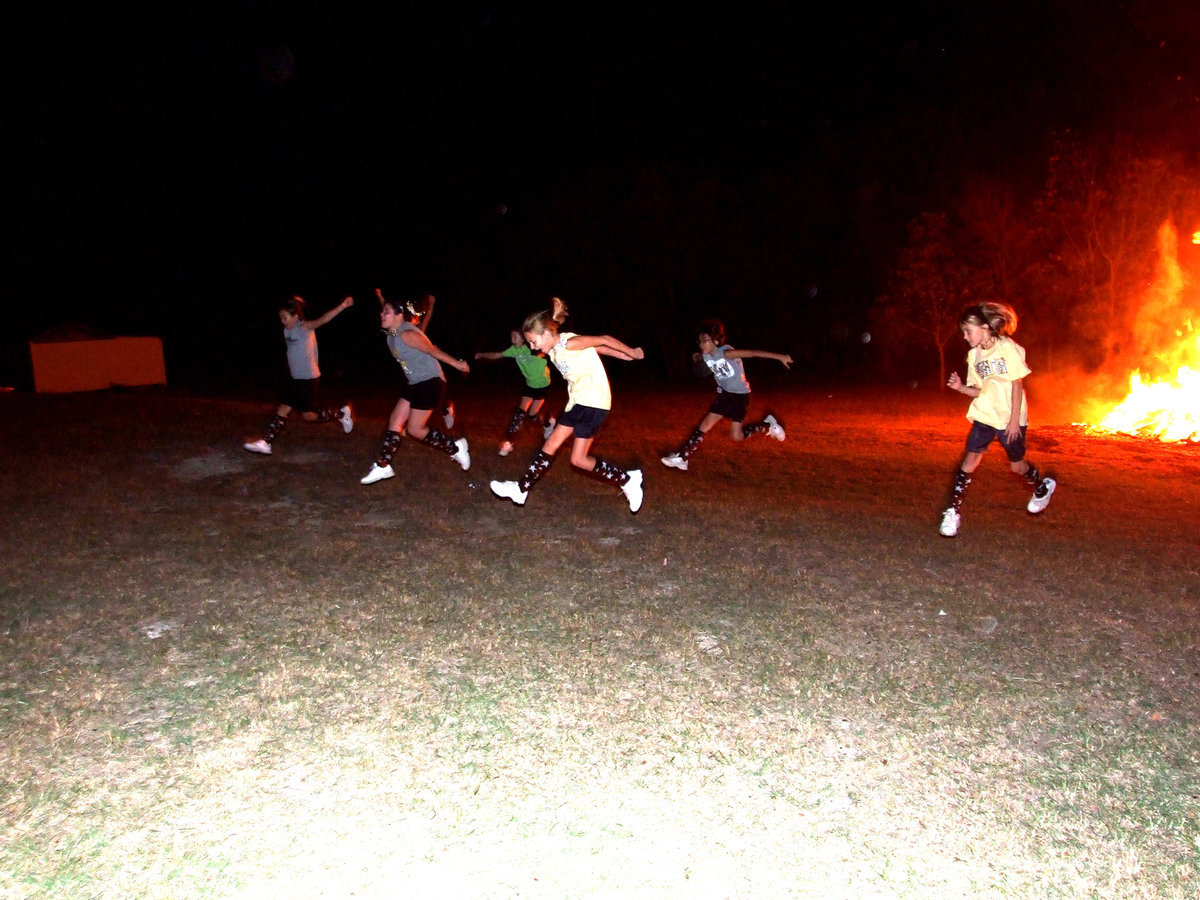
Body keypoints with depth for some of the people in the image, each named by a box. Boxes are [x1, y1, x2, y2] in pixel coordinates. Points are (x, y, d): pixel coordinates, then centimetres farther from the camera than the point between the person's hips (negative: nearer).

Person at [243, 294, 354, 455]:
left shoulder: (305, 327, -16)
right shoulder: (287, 330, 6)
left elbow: (323, 320, -32)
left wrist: (341, 307, -49)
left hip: (309, 378, -7)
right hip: (295, 377, 7)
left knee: (308, 415, -1)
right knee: (283, 409, 6)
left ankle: (341, 414, 17)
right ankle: (266, 442, 8)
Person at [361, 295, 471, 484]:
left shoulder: (406, 334, -22)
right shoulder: (392, 334, 3)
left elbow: (433, 350, -15)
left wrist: (457, 364, -9)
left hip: (430, 382, -10)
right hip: (414, 383, 10)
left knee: (415, 429, -3)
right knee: (395, 421, 6)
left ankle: (455, 448, 14)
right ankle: (383, 466, 11)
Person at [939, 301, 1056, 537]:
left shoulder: (1008, 348, -13)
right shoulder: (974, 355, 3)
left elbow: (1017, 385, -12)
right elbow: (980, 391, 6)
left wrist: (1014, 420, -15)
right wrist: (961, 387, -14)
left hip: (1010, 418, -4)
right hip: (983, 416, 4)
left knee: (1017, 465, 9)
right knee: (970, 460, -9)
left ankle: (1043, 488, 41)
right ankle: (953, 511, -7)